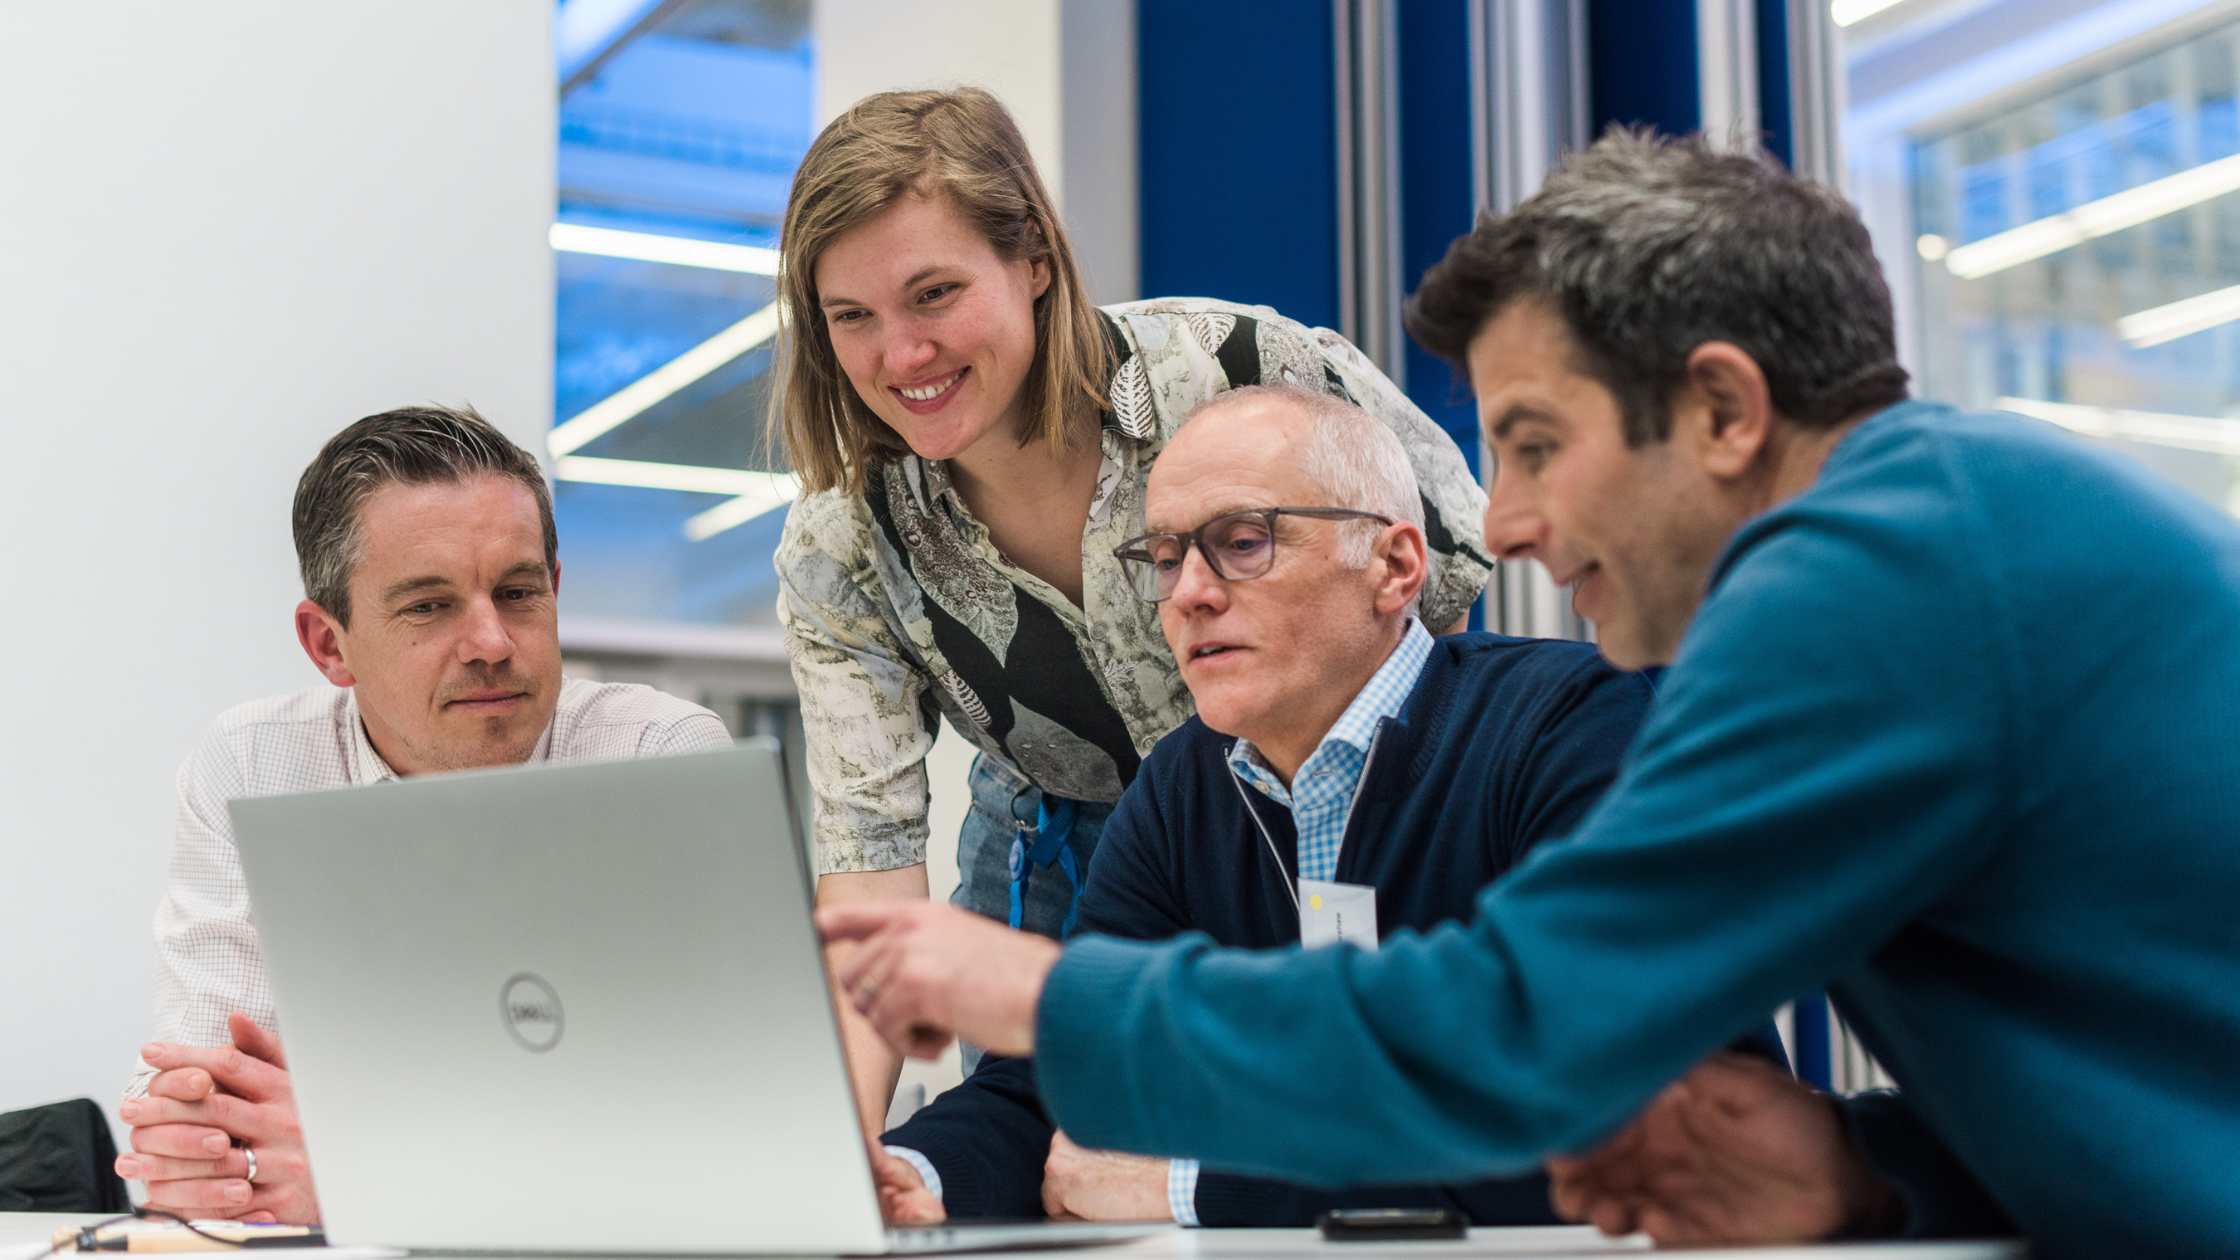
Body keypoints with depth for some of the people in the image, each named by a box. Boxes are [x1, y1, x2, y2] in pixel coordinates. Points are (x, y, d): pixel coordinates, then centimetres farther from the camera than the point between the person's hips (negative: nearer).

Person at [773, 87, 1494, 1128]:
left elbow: (1454, 561, -12)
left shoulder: (1244, 375, -28)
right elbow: (870, 848, -21)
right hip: (1054, 867, 2)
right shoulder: (838, 560, -18)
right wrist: (840, 1135, -35)